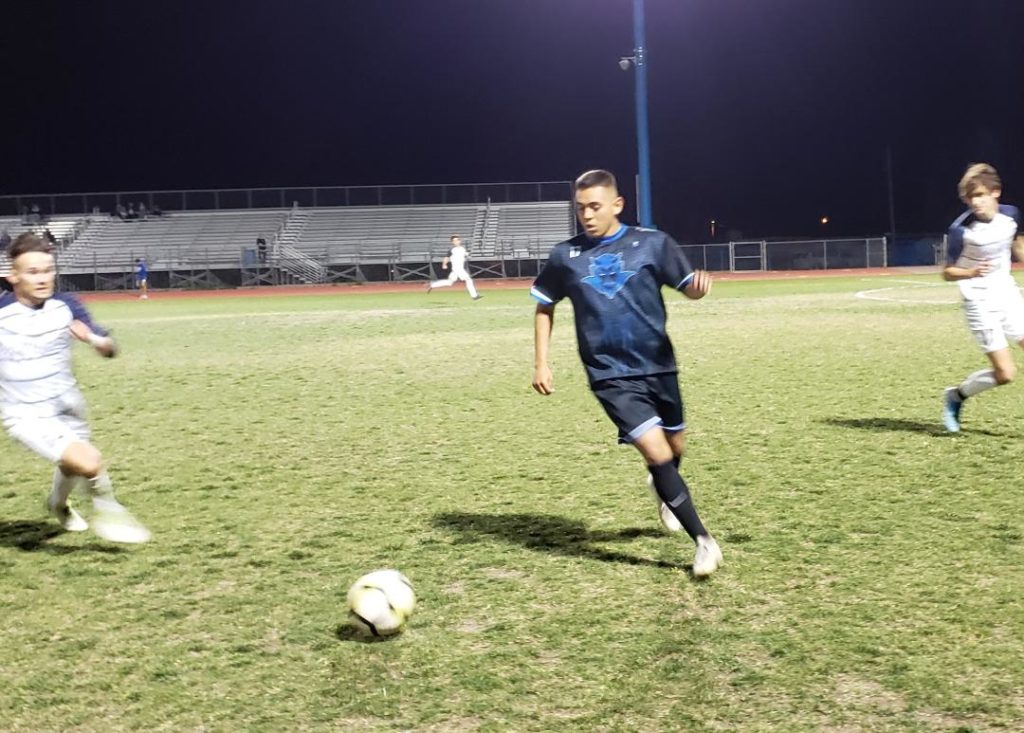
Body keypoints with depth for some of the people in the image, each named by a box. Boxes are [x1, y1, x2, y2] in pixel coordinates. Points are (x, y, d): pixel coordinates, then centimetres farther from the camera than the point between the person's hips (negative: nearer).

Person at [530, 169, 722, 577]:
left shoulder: (652, 243, -3)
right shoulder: (565, 256, -1)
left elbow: (687, 287, -6)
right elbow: (545, 307, 11)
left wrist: (699, 285, -30)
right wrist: (541, 363, 4)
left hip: (658, 367, 2)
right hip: (610, 374, -2)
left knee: (675, 446, 17)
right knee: (655, 450, -16)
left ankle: (662, 487, 53)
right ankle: (702, 539, -5)